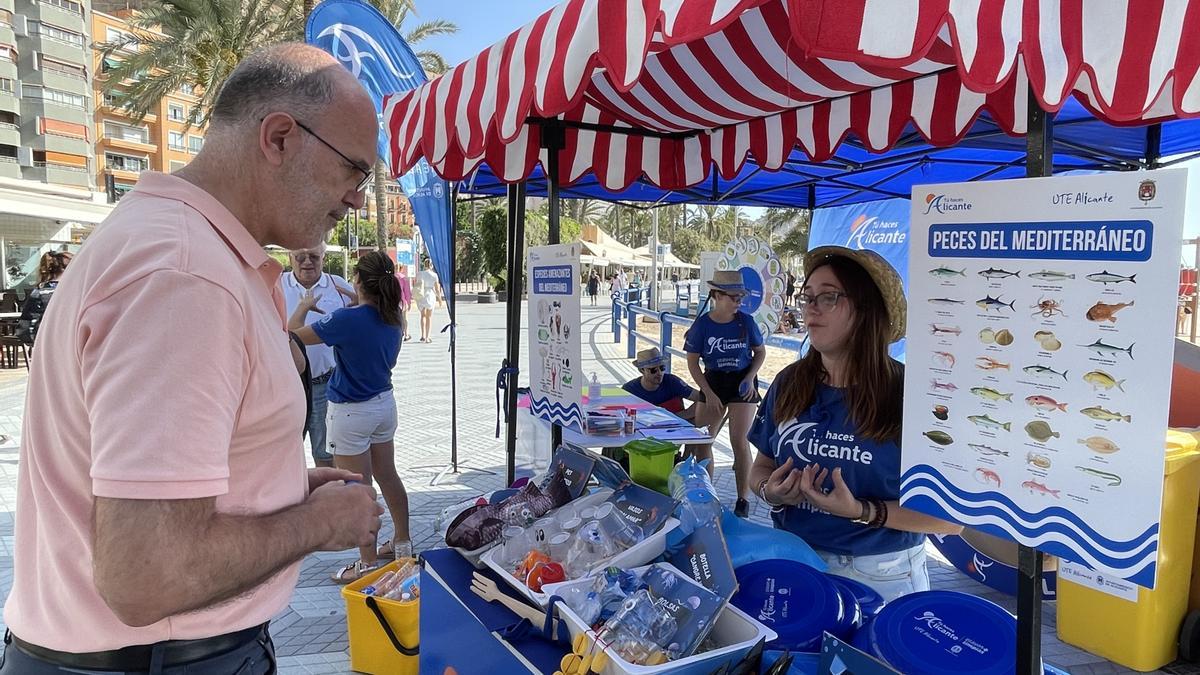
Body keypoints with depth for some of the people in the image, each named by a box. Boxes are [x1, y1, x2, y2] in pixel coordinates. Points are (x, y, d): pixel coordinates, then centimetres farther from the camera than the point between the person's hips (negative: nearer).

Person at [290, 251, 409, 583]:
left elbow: (293, 334, -15)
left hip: (351, 412, -7)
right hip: (384, 403, 7)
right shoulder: (393, 318, -2)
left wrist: (305, 305, 5)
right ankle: (402, 543, 33)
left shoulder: (346, 319, -24)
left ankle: (368, 564, 13)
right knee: (388, 476, 19)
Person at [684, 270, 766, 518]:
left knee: (739, 440, -6)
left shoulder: (745, 321, -9)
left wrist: (750, 377, -10)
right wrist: (709, 394, -9)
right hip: (714, 381, 1)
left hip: (742, 382, -1)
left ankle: (743, 498, 6)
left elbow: (760, 352, 5)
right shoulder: (702, 325, -10)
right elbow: (692, 362, -4)